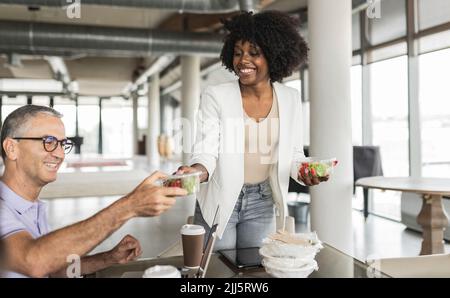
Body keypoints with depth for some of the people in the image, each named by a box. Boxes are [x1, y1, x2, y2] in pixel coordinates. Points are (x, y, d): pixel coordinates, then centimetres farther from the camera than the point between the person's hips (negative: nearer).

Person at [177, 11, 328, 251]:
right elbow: (206, 152, -15)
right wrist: (197, 171, -36)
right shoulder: (215, 96, -11)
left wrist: (304, 171, -15)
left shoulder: (290, 98, -2)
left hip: (262, 203, 3)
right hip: (219, 201, -2)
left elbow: (293, 153, 5)